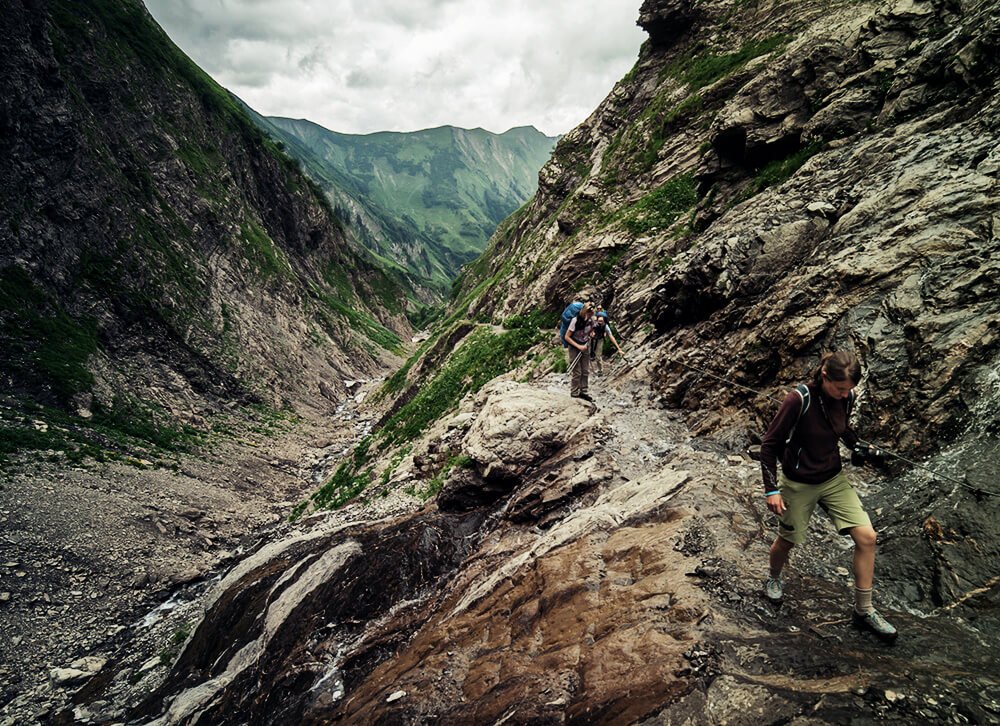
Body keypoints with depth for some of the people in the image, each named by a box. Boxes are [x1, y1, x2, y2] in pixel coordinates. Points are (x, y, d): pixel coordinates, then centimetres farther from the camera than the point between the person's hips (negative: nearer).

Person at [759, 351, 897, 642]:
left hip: (834, 479, 5)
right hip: (798, 484, -5)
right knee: (787, 540, 13)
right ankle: (774, 578, 47)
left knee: (867, 537, -4)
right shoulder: (799, 400, -26)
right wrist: (772, 489, -19)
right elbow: (769, 444, -19)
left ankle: (863, 611, 13)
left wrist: (857, 447, -3)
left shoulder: (846, 397, -8)